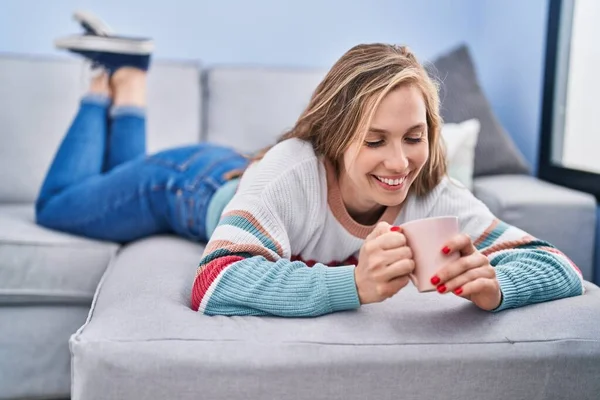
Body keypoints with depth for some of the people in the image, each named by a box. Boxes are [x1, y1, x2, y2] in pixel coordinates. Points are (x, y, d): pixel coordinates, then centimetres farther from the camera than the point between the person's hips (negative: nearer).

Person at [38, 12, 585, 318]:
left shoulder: (433, 195, -33)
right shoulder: (291, 170, -46)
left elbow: (561, 268, -34)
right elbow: (215, 286, -55)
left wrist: (492, 284, -57)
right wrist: (356, 283, -68)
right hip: (192, 182, -4)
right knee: (58, 204, 23)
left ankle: (130, 79, 44)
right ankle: (118, 77, 32)